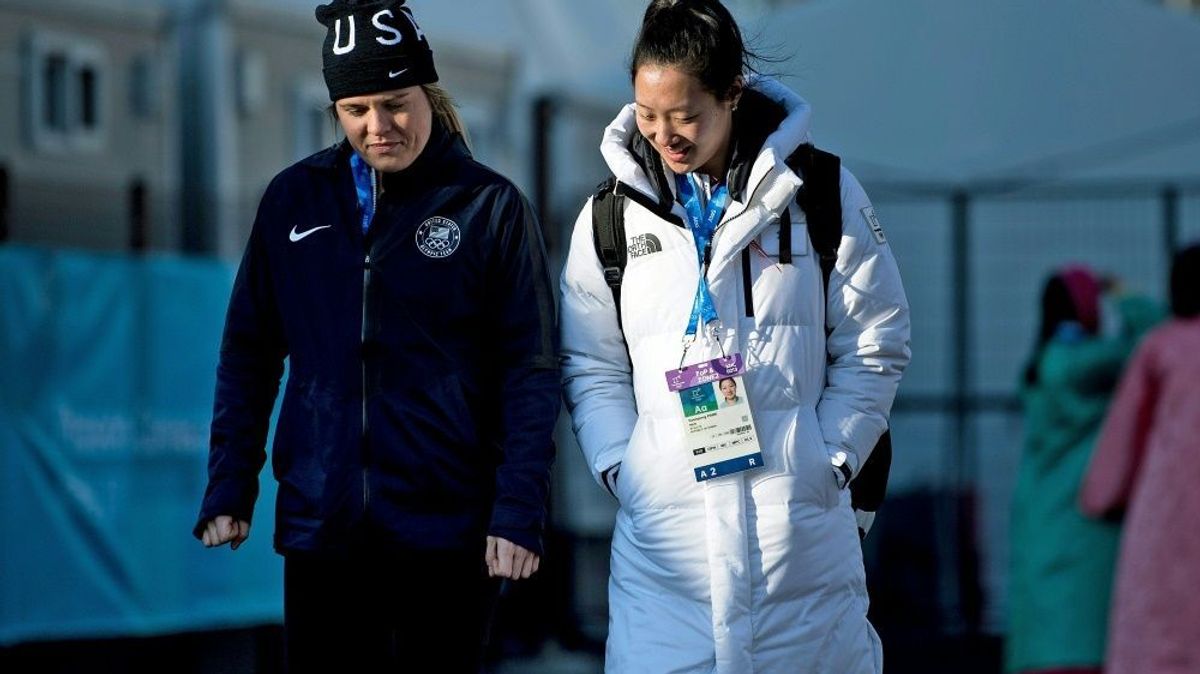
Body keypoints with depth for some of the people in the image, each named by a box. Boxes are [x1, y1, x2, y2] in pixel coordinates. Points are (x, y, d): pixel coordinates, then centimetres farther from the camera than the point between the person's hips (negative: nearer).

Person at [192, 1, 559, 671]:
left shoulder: (492, 207, -1)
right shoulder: (296, 199, 7)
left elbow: (532, 372, -4)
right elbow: (249, 355, 11)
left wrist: (520, 513, -12)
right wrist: (229, 490, 3)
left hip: (448, 534, -2)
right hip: (320, 527, 2)